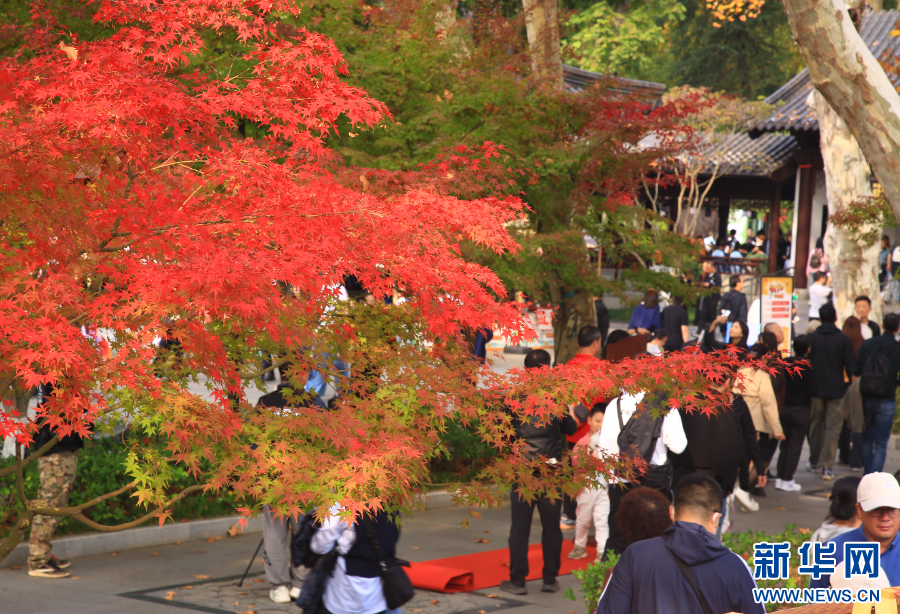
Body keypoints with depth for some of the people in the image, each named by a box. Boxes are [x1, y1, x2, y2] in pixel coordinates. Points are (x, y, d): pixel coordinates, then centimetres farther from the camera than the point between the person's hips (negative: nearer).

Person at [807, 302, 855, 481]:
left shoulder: (812, 338, -2)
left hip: (815, 389, 2)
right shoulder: (843, 339, -6)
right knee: (833, 427, -1)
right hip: (836, 390, -2)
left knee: (815, 425, 16)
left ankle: (814, 462, 25)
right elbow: (850, 366, -6)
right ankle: (827, 466, -10)